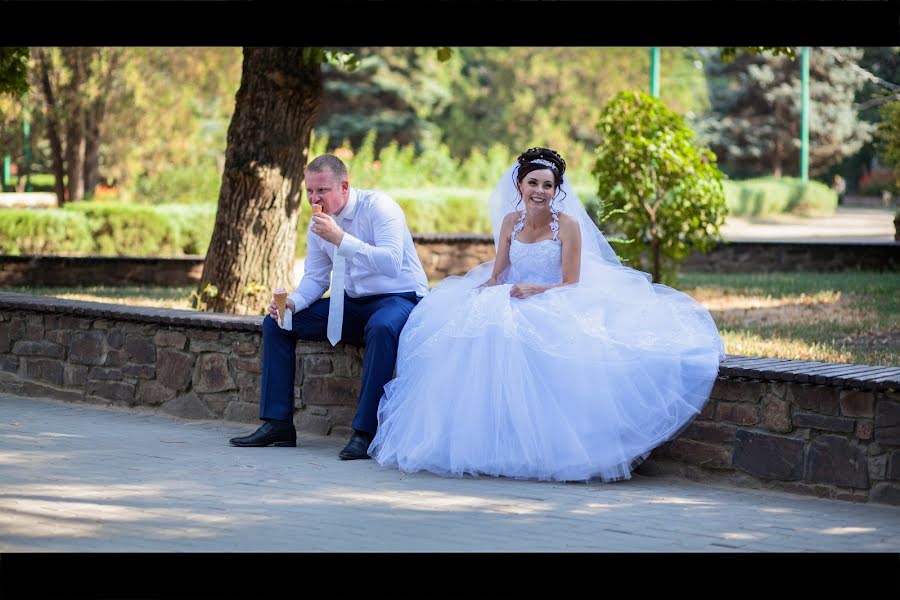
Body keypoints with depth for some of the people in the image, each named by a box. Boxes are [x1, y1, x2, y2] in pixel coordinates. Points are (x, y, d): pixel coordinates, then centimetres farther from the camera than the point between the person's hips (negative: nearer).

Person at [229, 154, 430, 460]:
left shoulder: (379, 206, -18)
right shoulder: (318, 222, 3)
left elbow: (392, 263, -32)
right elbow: (315, 278, 9)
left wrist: (341, 239, -35)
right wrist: (292, 302, -13)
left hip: (399, 298, -7)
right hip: (353, 303, 8)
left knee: (381, 328, -42)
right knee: (276, 322, -2)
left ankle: (365, 431, -36)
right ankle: (277, 423, -1)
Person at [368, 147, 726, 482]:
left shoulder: (568, 225, -3)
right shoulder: (510, 221, 10)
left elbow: (571, 284, -5)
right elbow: (496, 274, 12)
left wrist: (536, 290, -21)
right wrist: (484, 288, -11)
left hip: (554, 309, -4)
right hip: (509, 304, 4)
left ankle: (548, 449, -26)